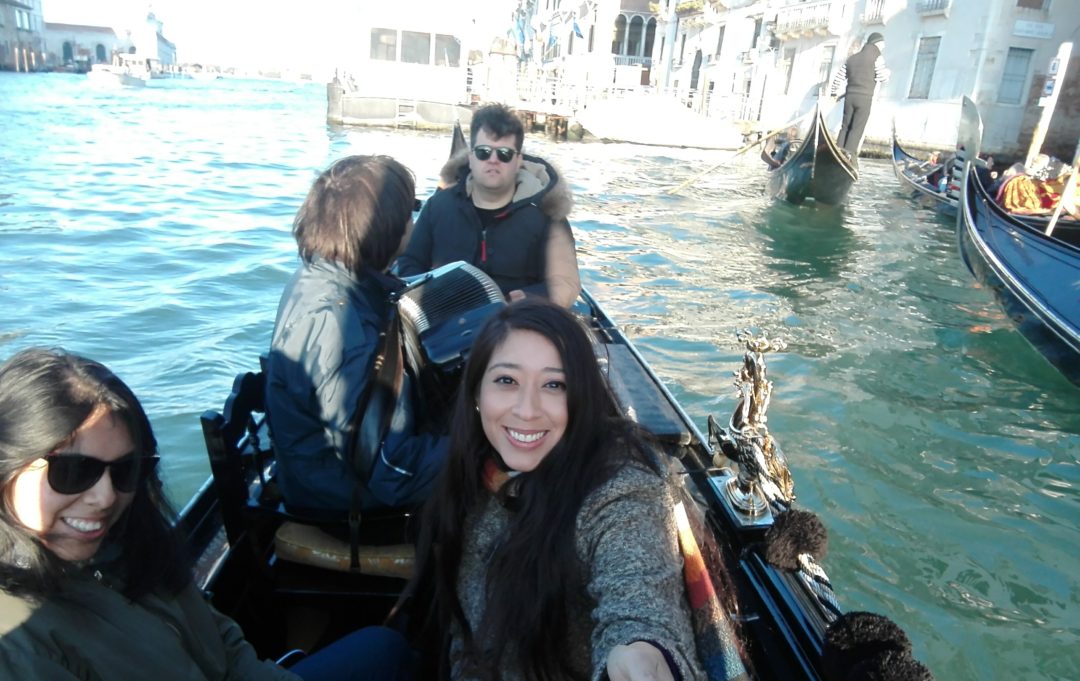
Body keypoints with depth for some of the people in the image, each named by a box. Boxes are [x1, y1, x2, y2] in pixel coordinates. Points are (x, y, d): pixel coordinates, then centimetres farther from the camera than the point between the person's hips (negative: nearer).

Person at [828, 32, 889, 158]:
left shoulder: (852, 58, 17)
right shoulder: (876, 57, -1)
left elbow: (838, 78, 17)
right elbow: (883, 79, -2)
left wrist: (833, 92, 30)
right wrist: (886, 72, 20)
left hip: (849, 96, 5)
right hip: (864, 98, -5)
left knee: (845, 126, 9)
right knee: (857, 129, -4)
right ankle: (848, 155, -11)